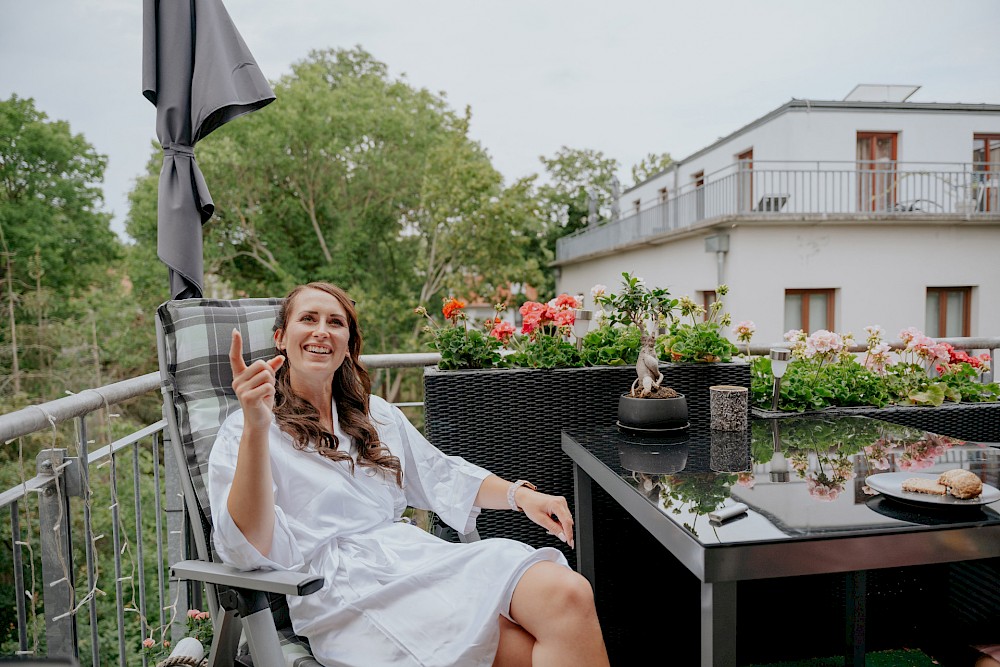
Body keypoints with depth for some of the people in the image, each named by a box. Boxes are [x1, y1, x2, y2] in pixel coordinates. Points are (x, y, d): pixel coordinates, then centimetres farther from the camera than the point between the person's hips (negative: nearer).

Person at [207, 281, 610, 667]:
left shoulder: (377, 416, 23)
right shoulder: (243, 432, 4)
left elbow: (443, 477, 24)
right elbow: (252, 549, -10)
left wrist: (519, 494, 6)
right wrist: (256, 427, -24)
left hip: (421, 554, 6)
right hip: (349, 590, -5)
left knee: (569, 593, -23)